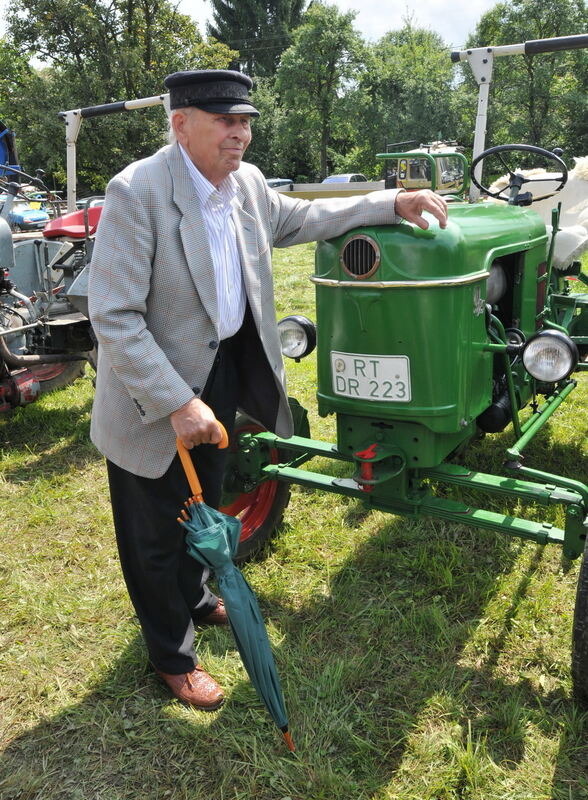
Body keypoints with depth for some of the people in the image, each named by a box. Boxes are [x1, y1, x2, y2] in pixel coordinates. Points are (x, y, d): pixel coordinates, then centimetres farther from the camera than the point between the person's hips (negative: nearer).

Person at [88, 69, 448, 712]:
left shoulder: (245, 182, -2)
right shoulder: (136, 192, -24)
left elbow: (298, 218, 16)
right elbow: (113, 317, -26)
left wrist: (392, 204, 8)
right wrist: (178, 404, -28)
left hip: (223, 372, 7)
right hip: (156, 398, -7)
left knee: (203, 502, 27)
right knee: (157, 531, 11)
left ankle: (194, 598, 54)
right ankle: (172, 654, 35)